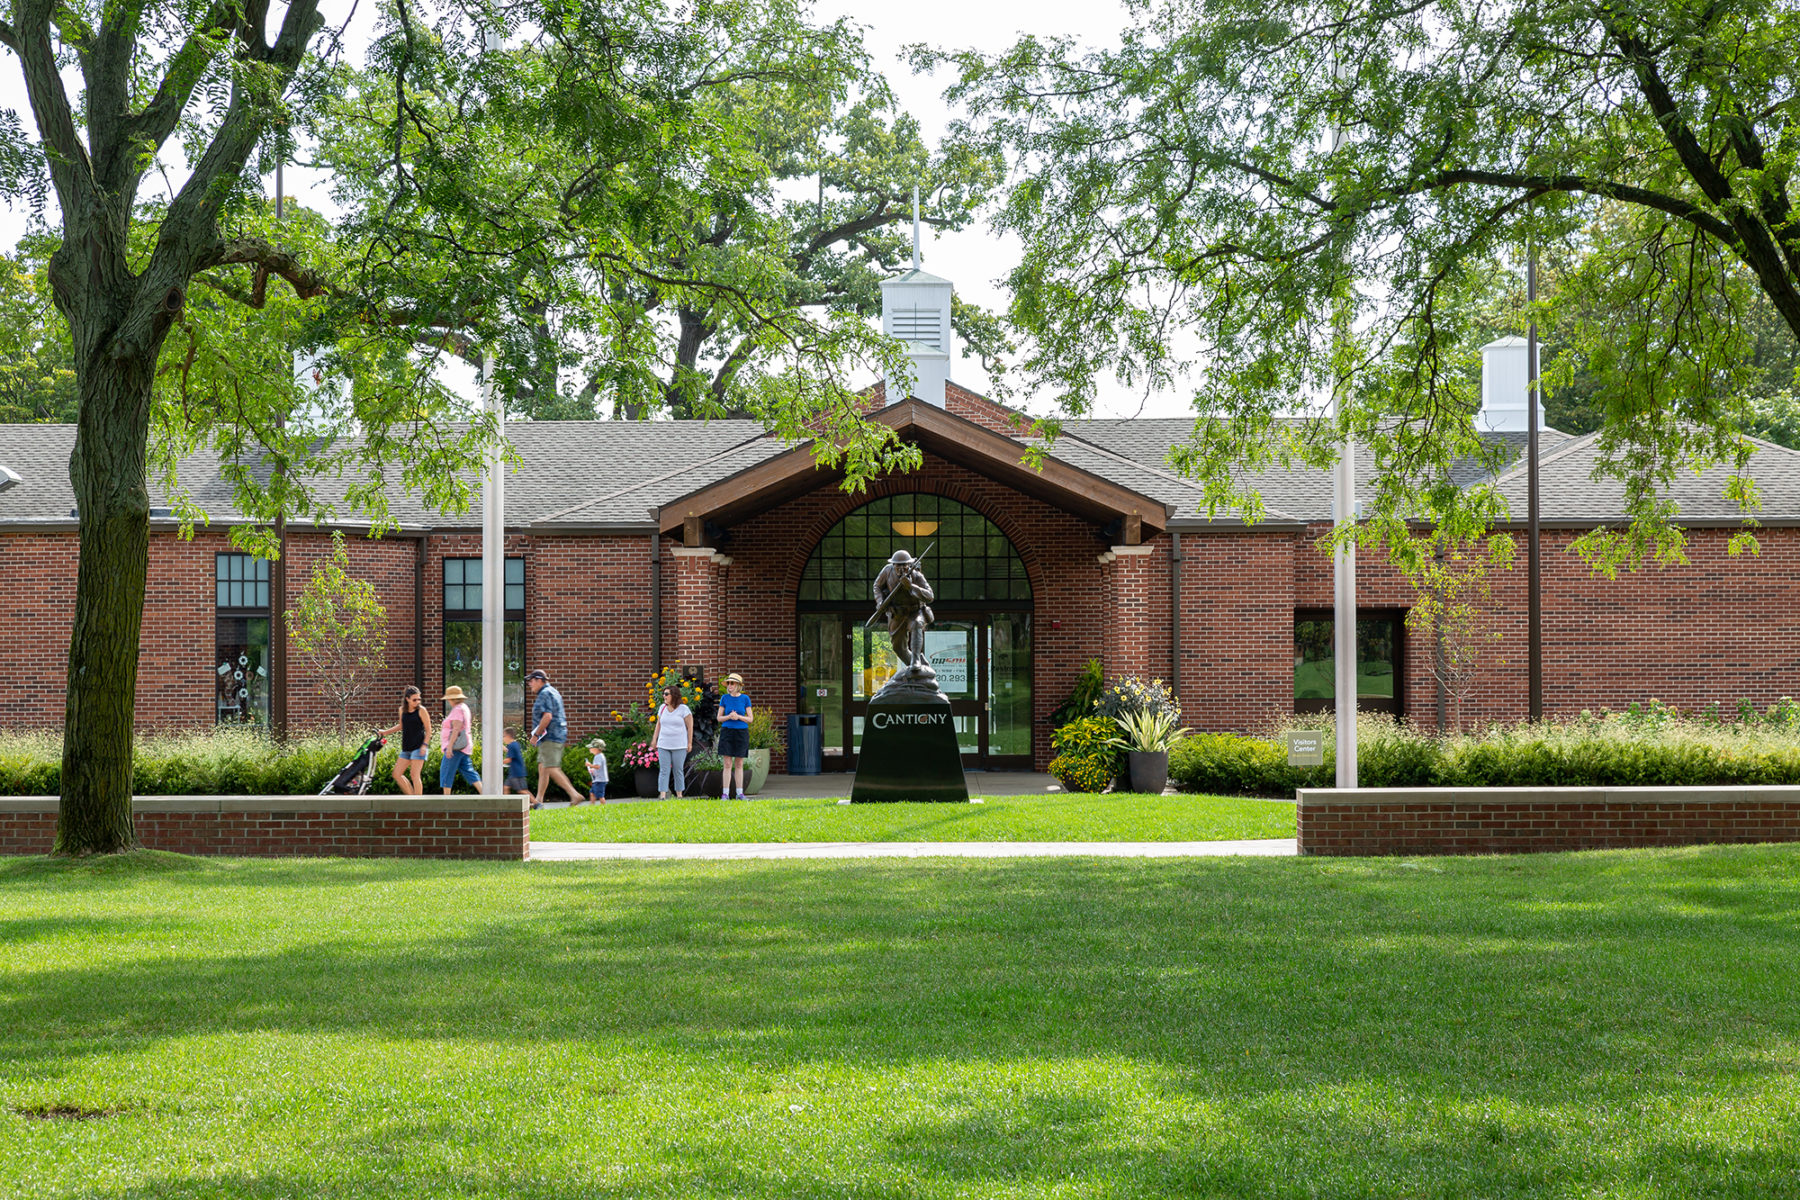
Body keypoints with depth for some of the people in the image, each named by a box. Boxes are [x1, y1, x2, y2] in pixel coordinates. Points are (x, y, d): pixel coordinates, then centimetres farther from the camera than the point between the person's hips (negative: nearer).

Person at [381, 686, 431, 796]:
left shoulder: (421, 710, -6)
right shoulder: (402, 710, 10)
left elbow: (428, 730, -4)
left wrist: (424, 745, -15)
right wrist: (386, 732, 22)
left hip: (418, 747, -7)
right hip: (406, 748, 7)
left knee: (414, 775, -11)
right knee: (397, 774, 3)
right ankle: (411, 796, 13)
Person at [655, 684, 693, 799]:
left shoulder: (683, 709, -5)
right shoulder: (662, 708, 9)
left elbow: (690, 727, -2)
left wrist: (690, 743, -4)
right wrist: (654, 740, 16)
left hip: (679, 746, -3)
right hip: (663, 745, 3)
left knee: (678, 771, 4)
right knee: (663, 771, -4)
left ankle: (680, 795, 13)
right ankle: (662, 795, -10)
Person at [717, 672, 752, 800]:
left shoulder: (745, 699, 0)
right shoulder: (724, 698, 1)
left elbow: (750, 718, 1)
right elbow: (719, 718, 3)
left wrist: (738, 717, -17)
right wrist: (729, 717, -17)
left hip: (741, 732, 0)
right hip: (727, 732, 0)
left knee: (739, 764, 5)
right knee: (727, 764, -4)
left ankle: (740, 793, 10)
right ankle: (725, 793, -2)